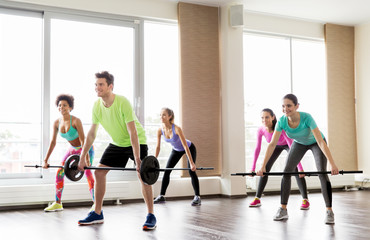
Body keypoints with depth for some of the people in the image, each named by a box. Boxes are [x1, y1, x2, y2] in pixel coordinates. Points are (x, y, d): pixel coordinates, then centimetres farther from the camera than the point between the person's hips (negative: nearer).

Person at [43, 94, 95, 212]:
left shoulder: (76, 121, -28)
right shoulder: (57, 123, -10)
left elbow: (83, 141, -31)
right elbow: (53, 142, -4)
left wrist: (86, 159, -37)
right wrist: (46, 160, -5)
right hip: (73, 149, 6)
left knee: (87, 172, -19)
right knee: (60, 172, 1)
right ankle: (58, 204, 12)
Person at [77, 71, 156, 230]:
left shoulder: (123, 103, -29)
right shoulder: (97, 106, -11)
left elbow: (133, 133, -32)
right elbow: (91, 133, -3)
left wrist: (137, 160, -37)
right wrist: (82, 158, -3)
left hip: (137, 141, -6)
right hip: (117, 143, 6)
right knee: (99, 173, 1)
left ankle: (151, 216, -9)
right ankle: (97, 214, 12)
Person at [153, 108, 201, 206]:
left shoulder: (177, 129, -37)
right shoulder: (160, 130, -22)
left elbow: (185, 146, -36)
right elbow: (158, 147, -11)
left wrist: (192, 163, -38)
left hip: (189, 148, -5)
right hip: (176, 150, 5)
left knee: (191, 171, -15)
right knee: (166, 171, -1)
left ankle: (197, 197, -8)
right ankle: (161, 196, 7)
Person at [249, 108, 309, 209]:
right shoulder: (261, 130, -29)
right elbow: (257, 149, -17)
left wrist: (300, 166, -46)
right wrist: (253, 167, -16)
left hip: (288, 144, -4)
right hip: (276, 145, 4)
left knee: (295, 169, -20)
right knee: (264, 168, -4)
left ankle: (305, 200, -14)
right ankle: (257, 199, 6)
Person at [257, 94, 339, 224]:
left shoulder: (307, 118, -39)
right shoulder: (282, 121, -28)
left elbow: (321, 142, -41)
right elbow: (272, 144, -24)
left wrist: (332, 164, -48)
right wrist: (263, 166, -28)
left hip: (315, 143, -4)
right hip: (299, 143, 4)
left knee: (322, 173, -19)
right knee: (286, 171, -7)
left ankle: (329, 212, -10)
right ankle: (283, 210, 0)